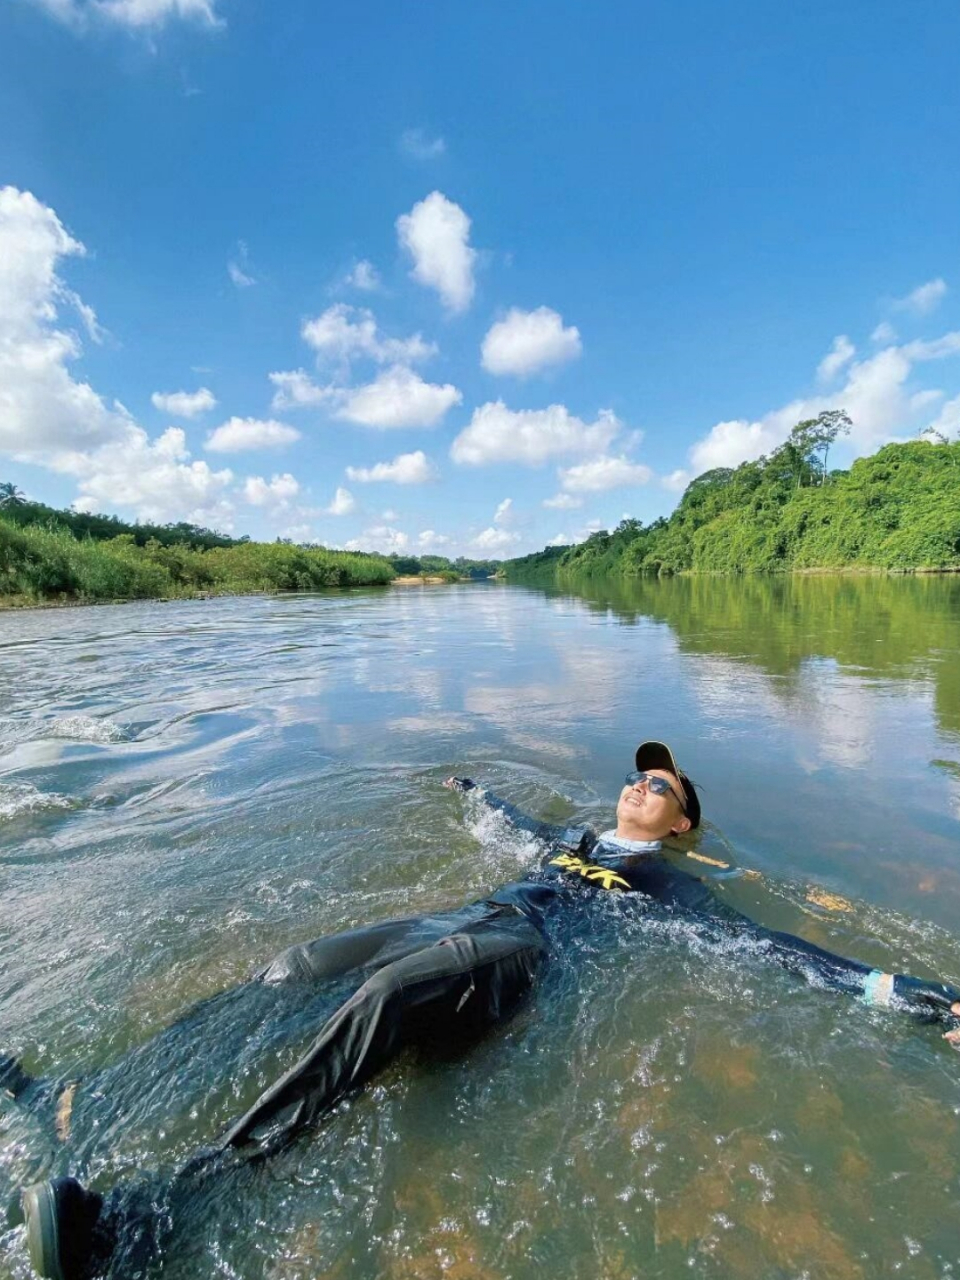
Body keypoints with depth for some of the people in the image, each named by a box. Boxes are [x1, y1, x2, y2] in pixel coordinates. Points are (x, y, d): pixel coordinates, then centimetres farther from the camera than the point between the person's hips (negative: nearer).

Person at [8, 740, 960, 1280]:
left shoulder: (661, 877, 13)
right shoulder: (575, 839, 30)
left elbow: (759, 941, 5)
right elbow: (519, 824, 46)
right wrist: (475, 791, 61)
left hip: (519, 949, -7)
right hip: (461, 920, 7)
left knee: (377, 997, -35)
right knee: (298, 970, -10)